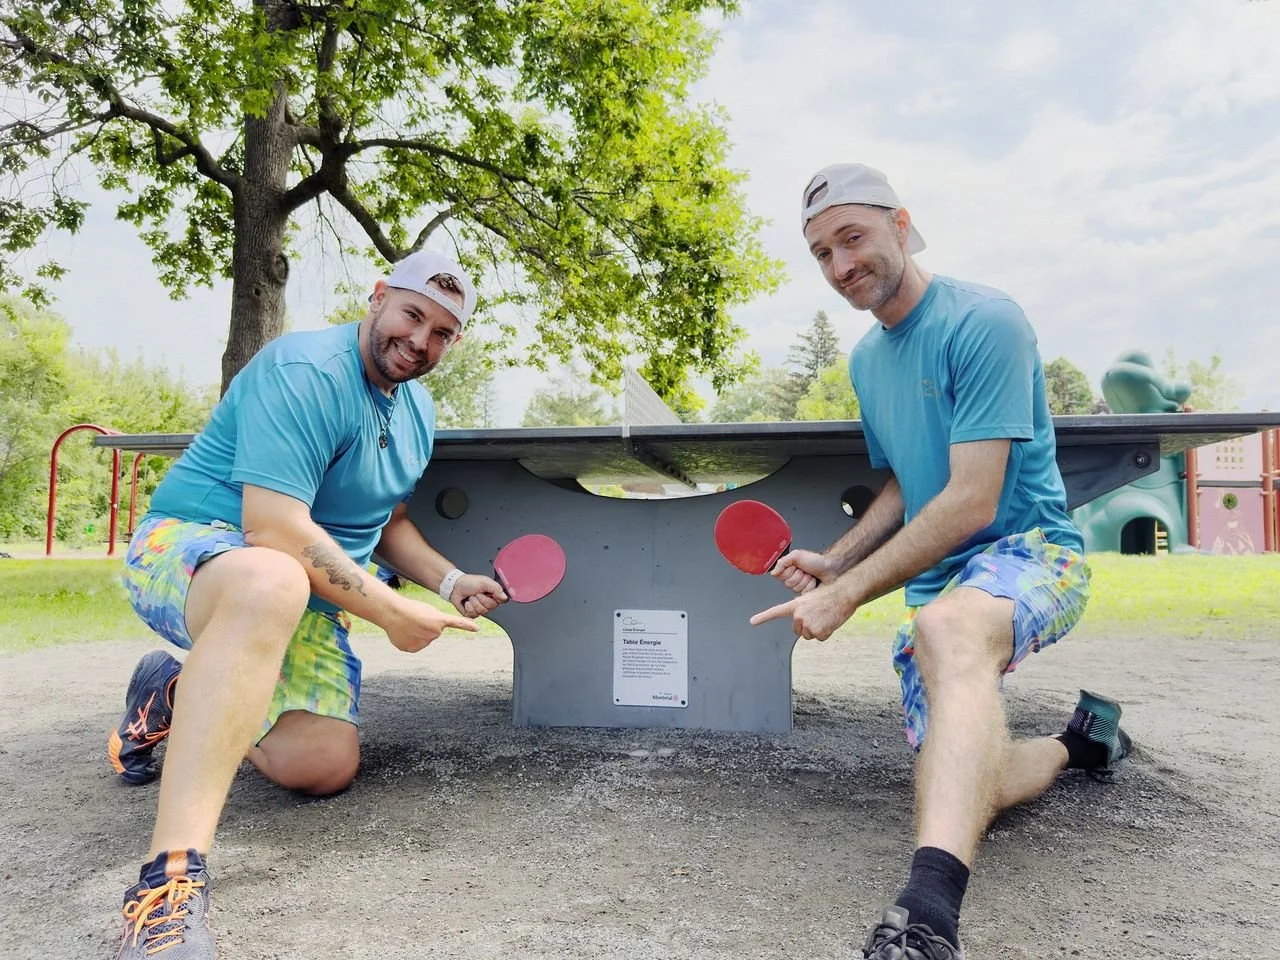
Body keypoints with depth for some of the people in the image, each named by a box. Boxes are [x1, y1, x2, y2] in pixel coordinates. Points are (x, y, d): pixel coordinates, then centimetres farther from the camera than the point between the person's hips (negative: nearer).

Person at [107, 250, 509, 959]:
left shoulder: (417, 409, 9)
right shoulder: (305, 371, -20)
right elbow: (274, 527, -29)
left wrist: (450, 582, 3)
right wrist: (389, 610, -22)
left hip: (311, 594, 8)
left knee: (324, 767, -9)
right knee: (273, 581, -44)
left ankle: (176, 696, 18)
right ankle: (172, 876, -45)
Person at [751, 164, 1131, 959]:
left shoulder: (985, 322, -15)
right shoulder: (866, 360, 11)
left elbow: (972, 504, -22)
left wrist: (847, 594, -21)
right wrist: (835, 561, 4)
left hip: (1030, 548, -7)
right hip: (935, 586, 8)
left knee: (947, 627, -42)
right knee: (973, 786, 0)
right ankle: (1078, 739, 31)